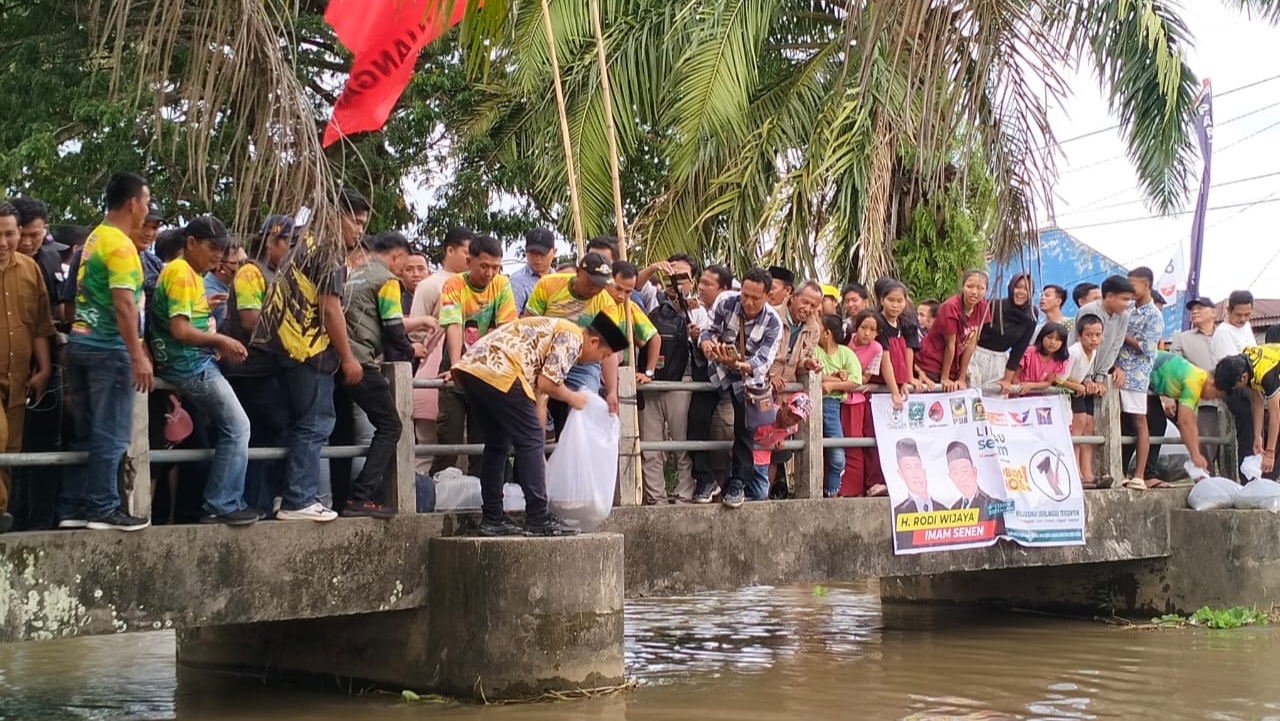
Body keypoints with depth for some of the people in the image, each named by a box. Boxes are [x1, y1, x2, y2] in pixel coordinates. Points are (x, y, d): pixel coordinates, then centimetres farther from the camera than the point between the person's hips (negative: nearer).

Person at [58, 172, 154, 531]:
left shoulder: (95, 238, 17)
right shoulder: (119, 244, -12)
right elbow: (123, 305, -19)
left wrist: (136, 349, 23)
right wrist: (138, 356, -19)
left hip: (81, 343, 9)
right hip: (108, 349, -9)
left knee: (86, 434, 11)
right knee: (110, 435, -3)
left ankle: (73, 507, 13)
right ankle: (103, 508, 0)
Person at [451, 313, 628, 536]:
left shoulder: (554, 329, 30)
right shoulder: (572, 337, 1)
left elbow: (537, 388, 32)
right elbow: (545, 384, -10)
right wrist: (572, 398, 12)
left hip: (469, 364, 10)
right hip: (497, 370, -10)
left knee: (497, 443, 18)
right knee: (530, 441, -2)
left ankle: (492, 518, 20)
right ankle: (538, 519, -1)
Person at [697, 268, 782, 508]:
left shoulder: (773, 323, -16)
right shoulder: (725, 302, -14)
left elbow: (763, 361, -23)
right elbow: (709, 330, -10)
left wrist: (739, 365, -44)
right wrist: (707, 344, -36)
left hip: (749, 376, -1)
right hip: (718, 369, 1)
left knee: (745, 428, -15)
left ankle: (738, 482, -1)